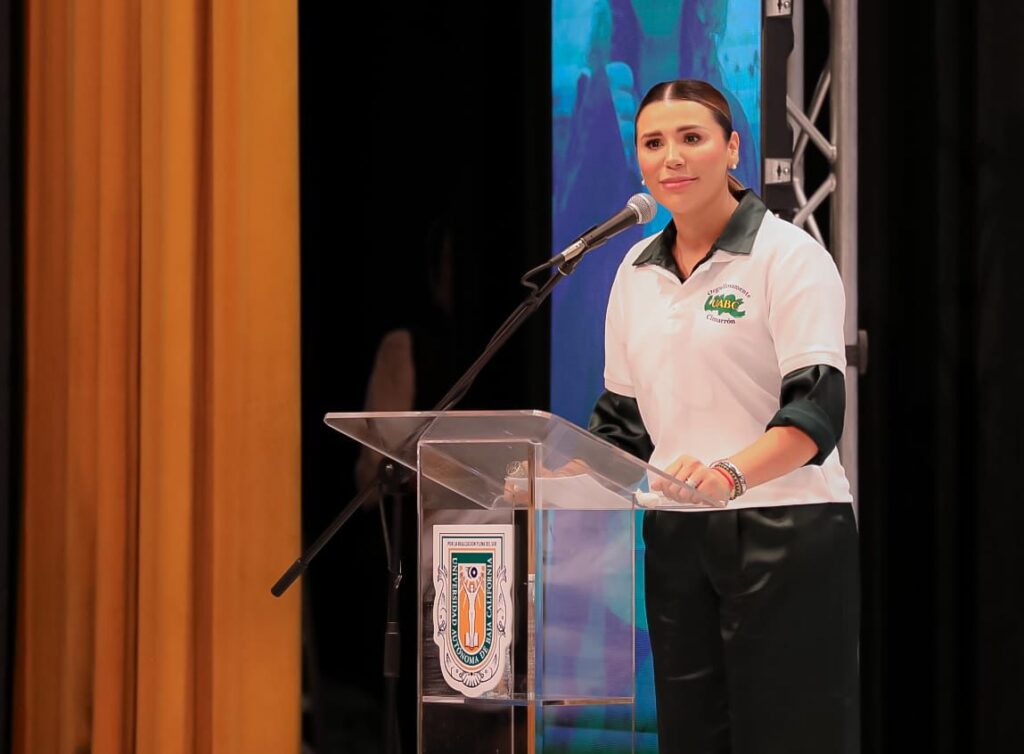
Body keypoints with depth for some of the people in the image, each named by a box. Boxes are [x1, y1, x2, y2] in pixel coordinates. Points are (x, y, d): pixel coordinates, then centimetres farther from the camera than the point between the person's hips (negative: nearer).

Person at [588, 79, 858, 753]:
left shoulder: (789, 257, -7)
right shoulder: (638, 271, 13)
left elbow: (817, 404, -17)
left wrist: (730, 472, -34)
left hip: (787, 529, -6)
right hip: (676, 537, 6)